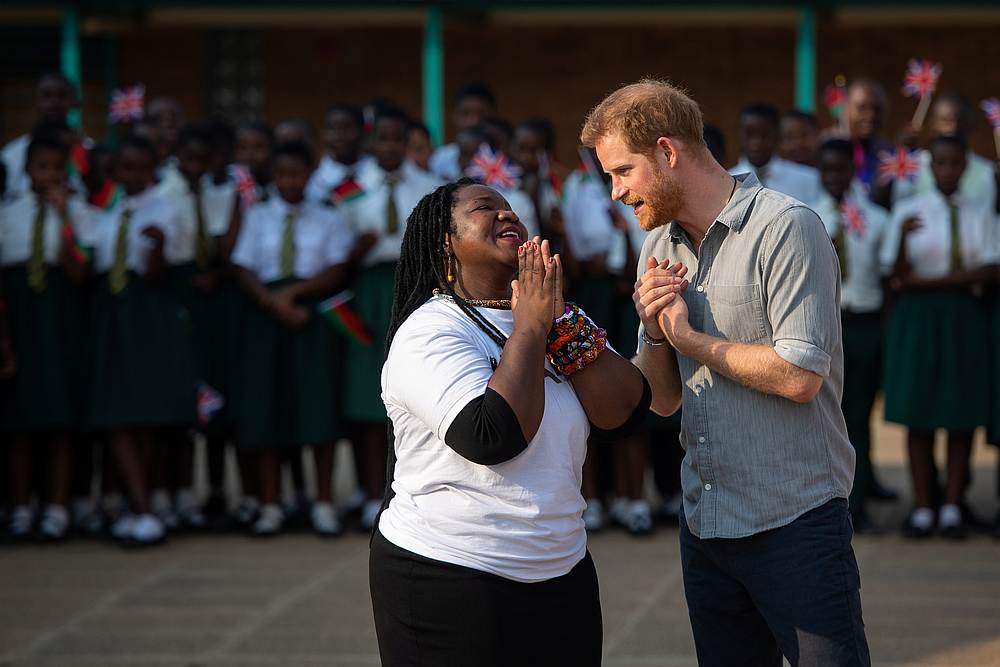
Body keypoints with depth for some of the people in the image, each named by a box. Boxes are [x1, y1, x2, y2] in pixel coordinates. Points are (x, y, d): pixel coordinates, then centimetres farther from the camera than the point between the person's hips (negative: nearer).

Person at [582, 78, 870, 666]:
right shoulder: (661, 248, 13)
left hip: (795, 523, -7)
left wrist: (688, 336, -8)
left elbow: (799, 377, -20)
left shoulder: (784, 228, -11)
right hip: (706, 523, 7)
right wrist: (655, 331, -5)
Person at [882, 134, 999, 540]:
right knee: (918, 415, -2)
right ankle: (922, 510, 4)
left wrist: (926, 282, -11)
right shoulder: (908, 211, 4)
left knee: (963, 416, -1)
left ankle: (952, 509, 6)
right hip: (916, 318, -1)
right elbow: (900, 275, -5)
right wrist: (903, 236, -25)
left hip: (964, 319, 1)